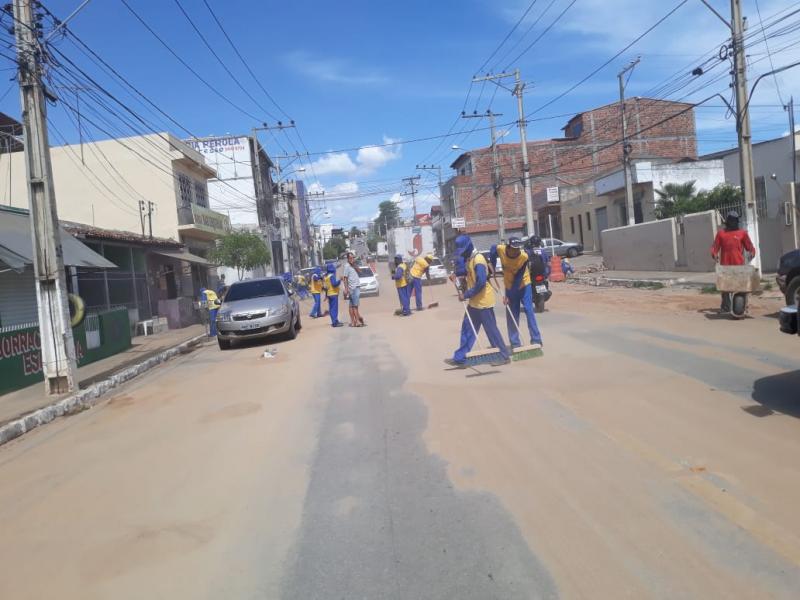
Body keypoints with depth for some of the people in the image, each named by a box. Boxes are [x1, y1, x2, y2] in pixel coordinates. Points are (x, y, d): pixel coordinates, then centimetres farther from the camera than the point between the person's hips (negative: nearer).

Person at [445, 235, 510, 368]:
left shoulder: (478, 259, -19)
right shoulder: (469, 259, 11)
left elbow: (481, 283, -26)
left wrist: (466, 295, -19)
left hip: (483, 301, -10)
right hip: (474, 302, 10)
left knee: (491, 330, -1)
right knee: (467, 329, 10)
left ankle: (504, 356, 11)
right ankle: (460, 358, 15)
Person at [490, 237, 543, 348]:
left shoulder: (524, 257, -29)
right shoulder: (500, 249, -23)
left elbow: (518, 278, -26)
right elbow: (493, 249, 3)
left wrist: (509, 295, -25)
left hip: (524, 284, -2)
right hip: (510, 286, 2)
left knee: (529, 310, -8)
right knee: (511, 314, 2)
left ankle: (536, 340, -2)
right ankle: (515, 343, 9)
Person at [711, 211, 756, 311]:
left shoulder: (742, 233, 13)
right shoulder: (721, 233, 14)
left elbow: (749, 246, 10)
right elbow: (715, 246, 10)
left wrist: (752, 252, -10)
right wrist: (714, 254, -9)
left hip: (739, 265, 0)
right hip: (725, 265, 0)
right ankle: (725, 306, 8)